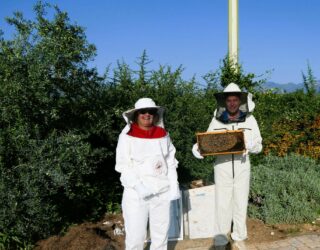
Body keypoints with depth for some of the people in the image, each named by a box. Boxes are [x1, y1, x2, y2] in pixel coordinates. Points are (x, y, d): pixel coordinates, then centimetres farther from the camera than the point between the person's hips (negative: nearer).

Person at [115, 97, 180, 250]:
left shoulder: (163, 134, 6)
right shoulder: (127, 135, -5)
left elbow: (171, 162, 8)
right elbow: (122, 165, -9)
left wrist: (174, 186, -2)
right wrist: (138, 186, -19)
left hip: (162, 191, 4)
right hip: (136, 193, -4)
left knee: (161, 231, 14)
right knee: (135, 233, -3)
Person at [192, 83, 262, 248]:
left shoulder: (250, 120, -2)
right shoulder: (216, 120, -1)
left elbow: (259, 147, 0)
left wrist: (249, 145, -22)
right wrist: (198, 148, -20)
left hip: (242, 166, 1)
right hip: (222, 166, 0)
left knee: (241, 203, 10)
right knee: (222, 204, 3)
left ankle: (239, 237, 27)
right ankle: (220, 240, 16)